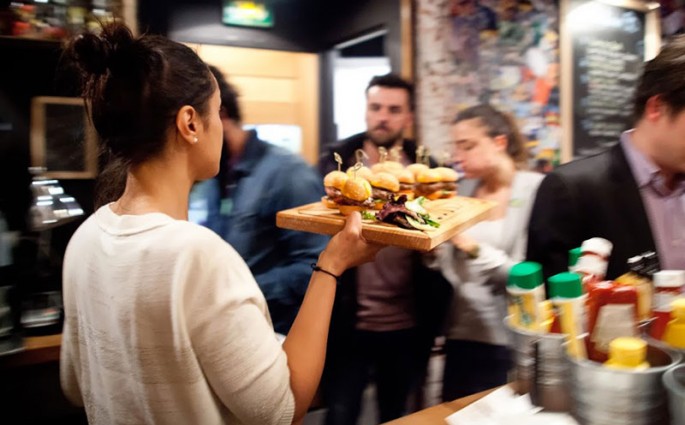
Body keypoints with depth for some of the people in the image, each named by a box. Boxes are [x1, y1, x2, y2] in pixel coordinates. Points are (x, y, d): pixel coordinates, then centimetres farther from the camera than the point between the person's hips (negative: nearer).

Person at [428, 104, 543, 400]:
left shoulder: (537, 189, -10)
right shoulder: (464, 190, 5)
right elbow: (451, 270, 5)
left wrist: (474, 249, -26)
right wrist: (432, 247, -13)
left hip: (511, 344, -5)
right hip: (461, 337, 5)